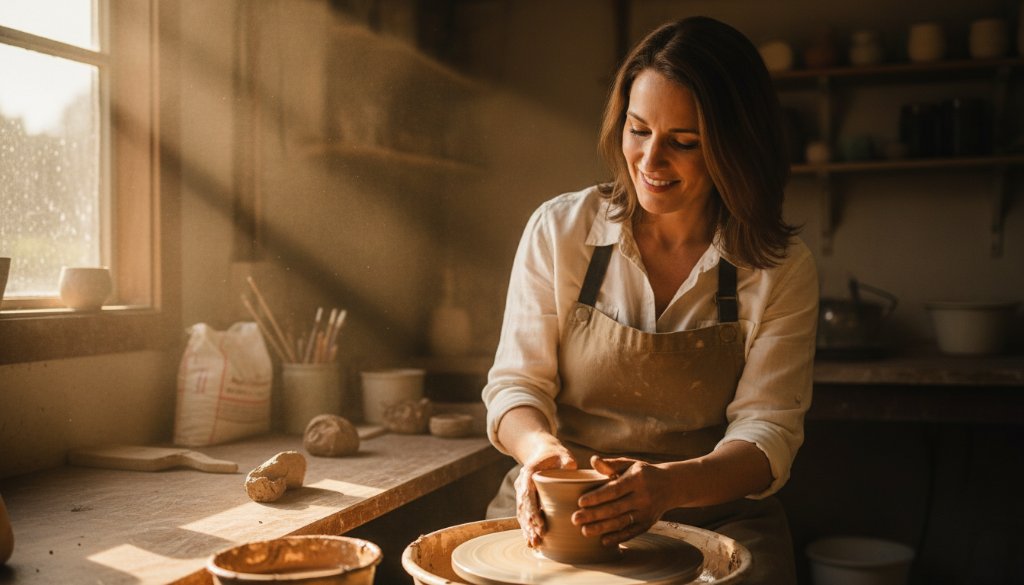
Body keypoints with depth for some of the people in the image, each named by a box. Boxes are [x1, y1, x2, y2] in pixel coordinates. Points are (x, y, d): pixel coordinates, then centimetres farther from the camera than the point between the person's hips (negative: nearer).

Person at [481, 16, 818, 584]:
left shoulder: (781, 268, -4)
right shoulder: (560, 229, -3)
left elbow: (769, 428, -7)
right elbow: (516, 382, 0)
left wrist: (671, 484, -27)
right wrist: (541, 447, -23)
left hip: (714, 512, 1)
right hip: (557, 510, -1)